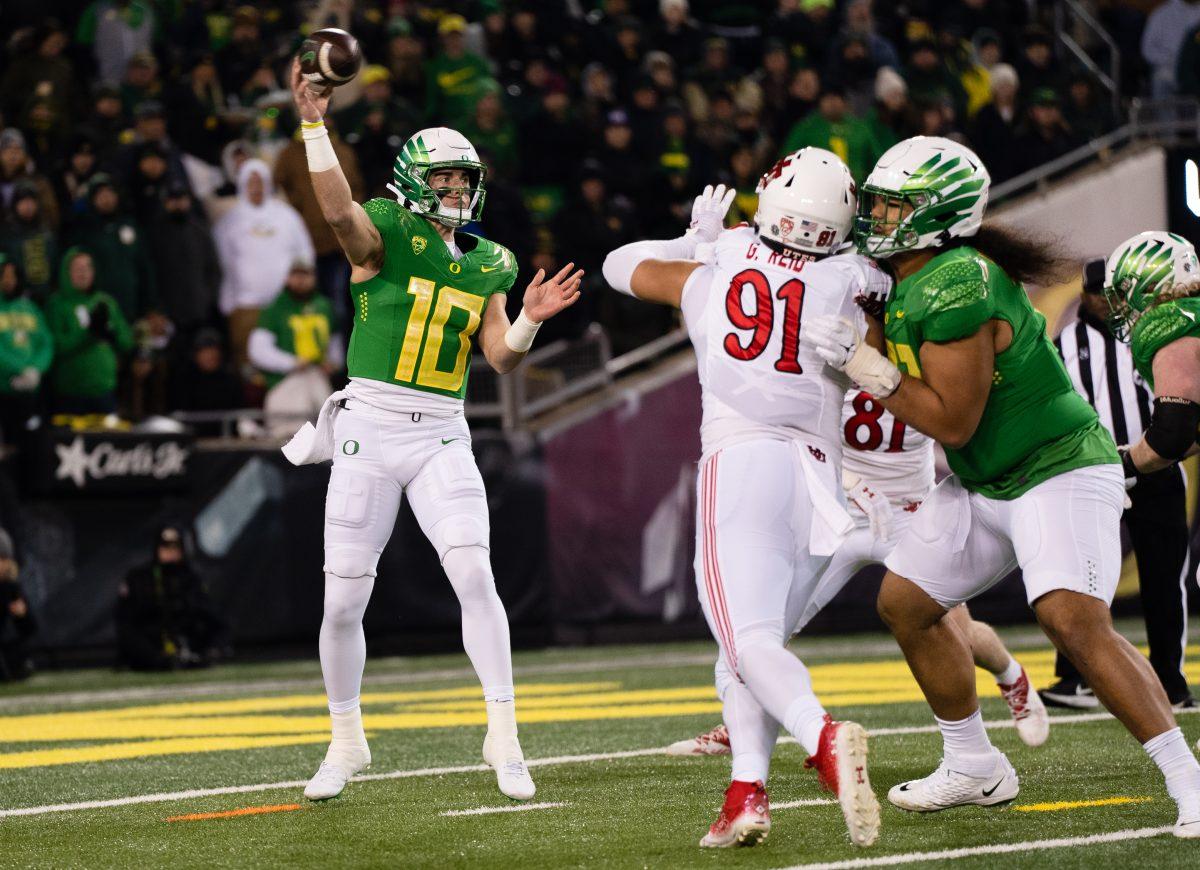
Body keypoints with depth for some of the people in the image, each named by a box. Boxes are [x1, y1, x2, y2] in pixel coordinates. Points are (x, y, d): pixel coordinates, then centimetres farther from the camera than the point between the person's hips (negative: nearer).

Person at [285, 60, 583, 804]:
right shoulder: (385, 235, -4)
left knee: (475, 576, -15)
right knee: (344, 602, 2)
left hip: (442, 438, 2)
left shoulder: (485, 267, 11)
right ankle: (347, 742, 21)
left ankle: (504, 735, -9)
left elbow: (501, 358, 9)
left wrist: (530, 319, -11)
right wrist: (314, 125, -36)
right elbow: (339, 209, -25)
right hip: (368, 431, -2)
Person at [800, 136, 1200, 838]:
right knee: (906, 602, 12)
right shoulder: (904, 279, 4)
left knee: (1075, 621, -26)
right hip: (983, 486, 11)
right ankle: (976, 769, 26)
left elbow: (952, 423, -25)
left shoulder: (957, 286, -26)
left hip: (1058, 471, -11)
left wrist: (860, 361, -23)